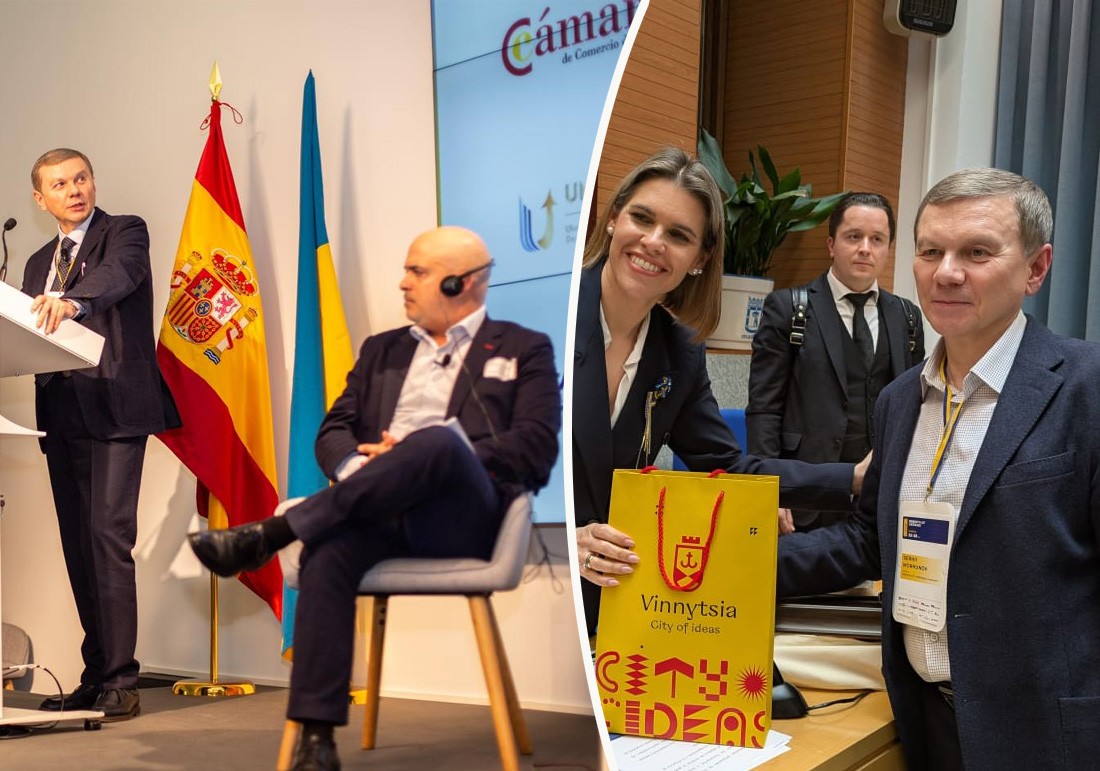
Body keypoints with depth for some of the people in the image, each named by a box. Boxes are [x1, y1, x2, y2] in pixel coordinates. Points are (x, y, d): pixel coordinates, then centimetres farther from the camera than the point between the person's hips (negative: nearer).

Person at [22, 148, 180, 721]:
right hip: (61, 413, 7)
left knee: (109, 535, -13)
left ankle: (119, 680, -10)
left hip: (113, 408, -7)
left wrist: (72, 302, -39)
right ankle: (96, 676, 15)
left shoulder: (125, 233, 2)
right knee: (78, 544, 7)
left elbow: (118, 274, -20)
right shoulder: (38, 263, 22)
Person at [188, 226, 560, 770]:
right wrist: (357, 469, -8)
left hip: (463, 520, -3)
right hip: (382, 512, 4)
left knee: (439, 441, -36)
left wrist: (419, 457, -10)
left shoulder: (524, 350, 14)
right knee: (329, 550, -32)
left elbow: (536, 448, -1)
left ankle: (267, 536, -31)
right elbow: (333, 432, 18)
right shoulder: (382, 350, 27)